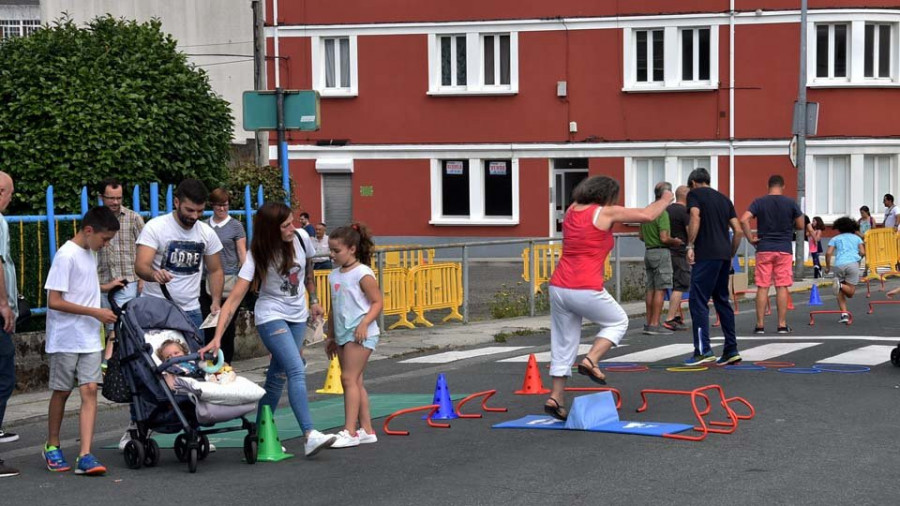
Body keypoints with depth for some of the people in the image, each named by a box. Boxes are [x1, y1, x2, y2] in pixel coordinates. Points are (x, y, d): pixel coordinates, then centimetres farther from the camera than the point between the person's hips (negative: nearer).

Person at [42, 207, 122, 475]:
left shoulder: (88, 253, 11)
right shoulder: (66, 256, -15)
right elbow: (54, 301, -19)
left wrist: (104, 287, 11)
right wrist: (96, 312, -18)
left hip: (89, 339, 7)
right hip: (65, 339, -6)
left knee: (90, 391, -5)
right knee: (62, 391, 6)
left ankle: (85, 455, -10)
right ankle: (52, 447, 26)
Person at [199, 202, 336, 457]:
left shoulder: (301, 238, -9)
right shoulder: (257, 256, -20)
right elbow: (234, 299, -24)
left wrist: (313, 300, 22)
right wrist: (217, 338, -32)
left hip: (298, 315, 5)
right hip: (271, 316, -5)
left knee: (278, 375, 7)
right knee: (297, 370, -20)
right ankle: (310, 436, -28)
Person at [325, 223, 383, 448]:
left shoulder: (363, 274, -10)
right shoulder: (334, 275, 13)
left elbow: (377, 302, -11)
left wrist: (364, 323, -24)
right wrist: (331, 336, 22)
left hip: (360, 334, -8)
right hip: (343, 335, 8)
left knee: (349, 379, -13)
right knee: (355, 381, 9)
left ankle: (349, 431, -14)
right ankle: (366, 429, 14)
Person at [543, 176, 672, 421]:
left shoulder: (571, 210, 13)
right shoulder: (606, 213, -4)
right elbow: (647, 215, -1)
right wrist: (665, 200, 18)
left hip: (558, 287, 6)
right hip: (586, 290, -6)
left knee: (563, 345, 14)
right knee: (618, 321, 19)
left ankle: (556, 398, 12)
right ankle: (591, 360, 1)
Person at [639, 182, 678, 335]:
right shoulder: (662, 213, -14)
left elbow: (641, 236, 17)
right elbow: (664, 238, -20)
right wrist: (675, 241, -3)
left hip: (649, 252, 9)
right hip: (661, 253, -9)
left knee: (651, 289, 11)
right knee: (660, 290, -7)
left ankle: (649, 323, 13)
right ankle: (655, 324, -10)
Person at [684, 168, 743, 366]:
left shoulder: (695, 194, 4)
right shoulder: (723, 199, 21)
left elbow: (695, 218, -14)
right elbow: (738, 230, 15)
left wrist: (690, 245, -11)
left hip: (706, 255, -7)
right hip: (724, 255, 7)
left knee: (698, 301, -5)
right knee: (722, 301, 14)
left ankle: (703, 350, -12)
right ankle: (731, 350, 13)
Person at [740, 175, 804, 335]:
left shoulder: (759, 202, 0)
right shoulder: (791, 203, 0)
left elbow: (744, 220, -13)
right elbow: (800, 226, 4)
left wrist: (750, 238, -5)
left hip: (764, 249, 0)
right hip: (784, 249, 0)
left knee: (762, 287, 3)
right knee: (782, 287, 3)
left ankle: (760, 325, 4)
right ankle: (782, 325, 4)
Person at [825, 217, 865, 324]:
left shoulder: (835, 239, 19)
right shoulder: (856, 238, 21)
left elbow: (828, 253, 5)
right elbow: (862, 252, 7)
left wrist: (827, 266, 17)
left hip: (839, 265, 0)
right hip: (853, 263, 0)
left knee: (841, 293, 11)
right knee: (850, 293, 0)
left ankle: (844, 314, -4)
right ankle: (840, 285, -31)